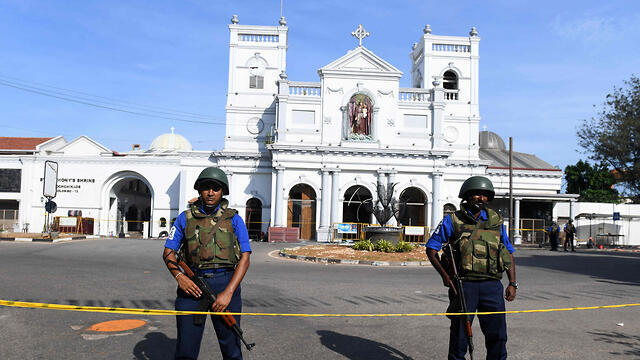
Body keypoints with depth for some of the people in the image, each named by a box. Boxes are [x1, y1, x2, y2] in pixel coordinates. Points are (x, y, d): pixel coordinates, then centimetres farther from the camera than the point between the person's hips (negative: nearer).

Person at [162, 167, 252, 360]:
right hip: (192, 285, 1)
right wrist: (179, 276, -8)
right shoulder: (185, 218, 10)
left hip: (225, 284, -1)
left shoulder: (233, 219, 5)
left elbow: (245, 258, 0)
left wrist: (228, 292, -10)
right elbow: (168, 252, 12)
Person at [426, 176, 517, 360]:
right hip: (463, 285, -2)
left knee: (497, 334, 4)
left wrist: (512, 283, 7)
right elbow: (431, 249, 4)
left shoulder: (496, 221, 12)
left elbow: (509, 253, 16)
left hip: (492, 285, 2)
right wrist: (444, 275, -8)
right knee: (459, 335, 7)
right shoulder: (452, 221, 2)